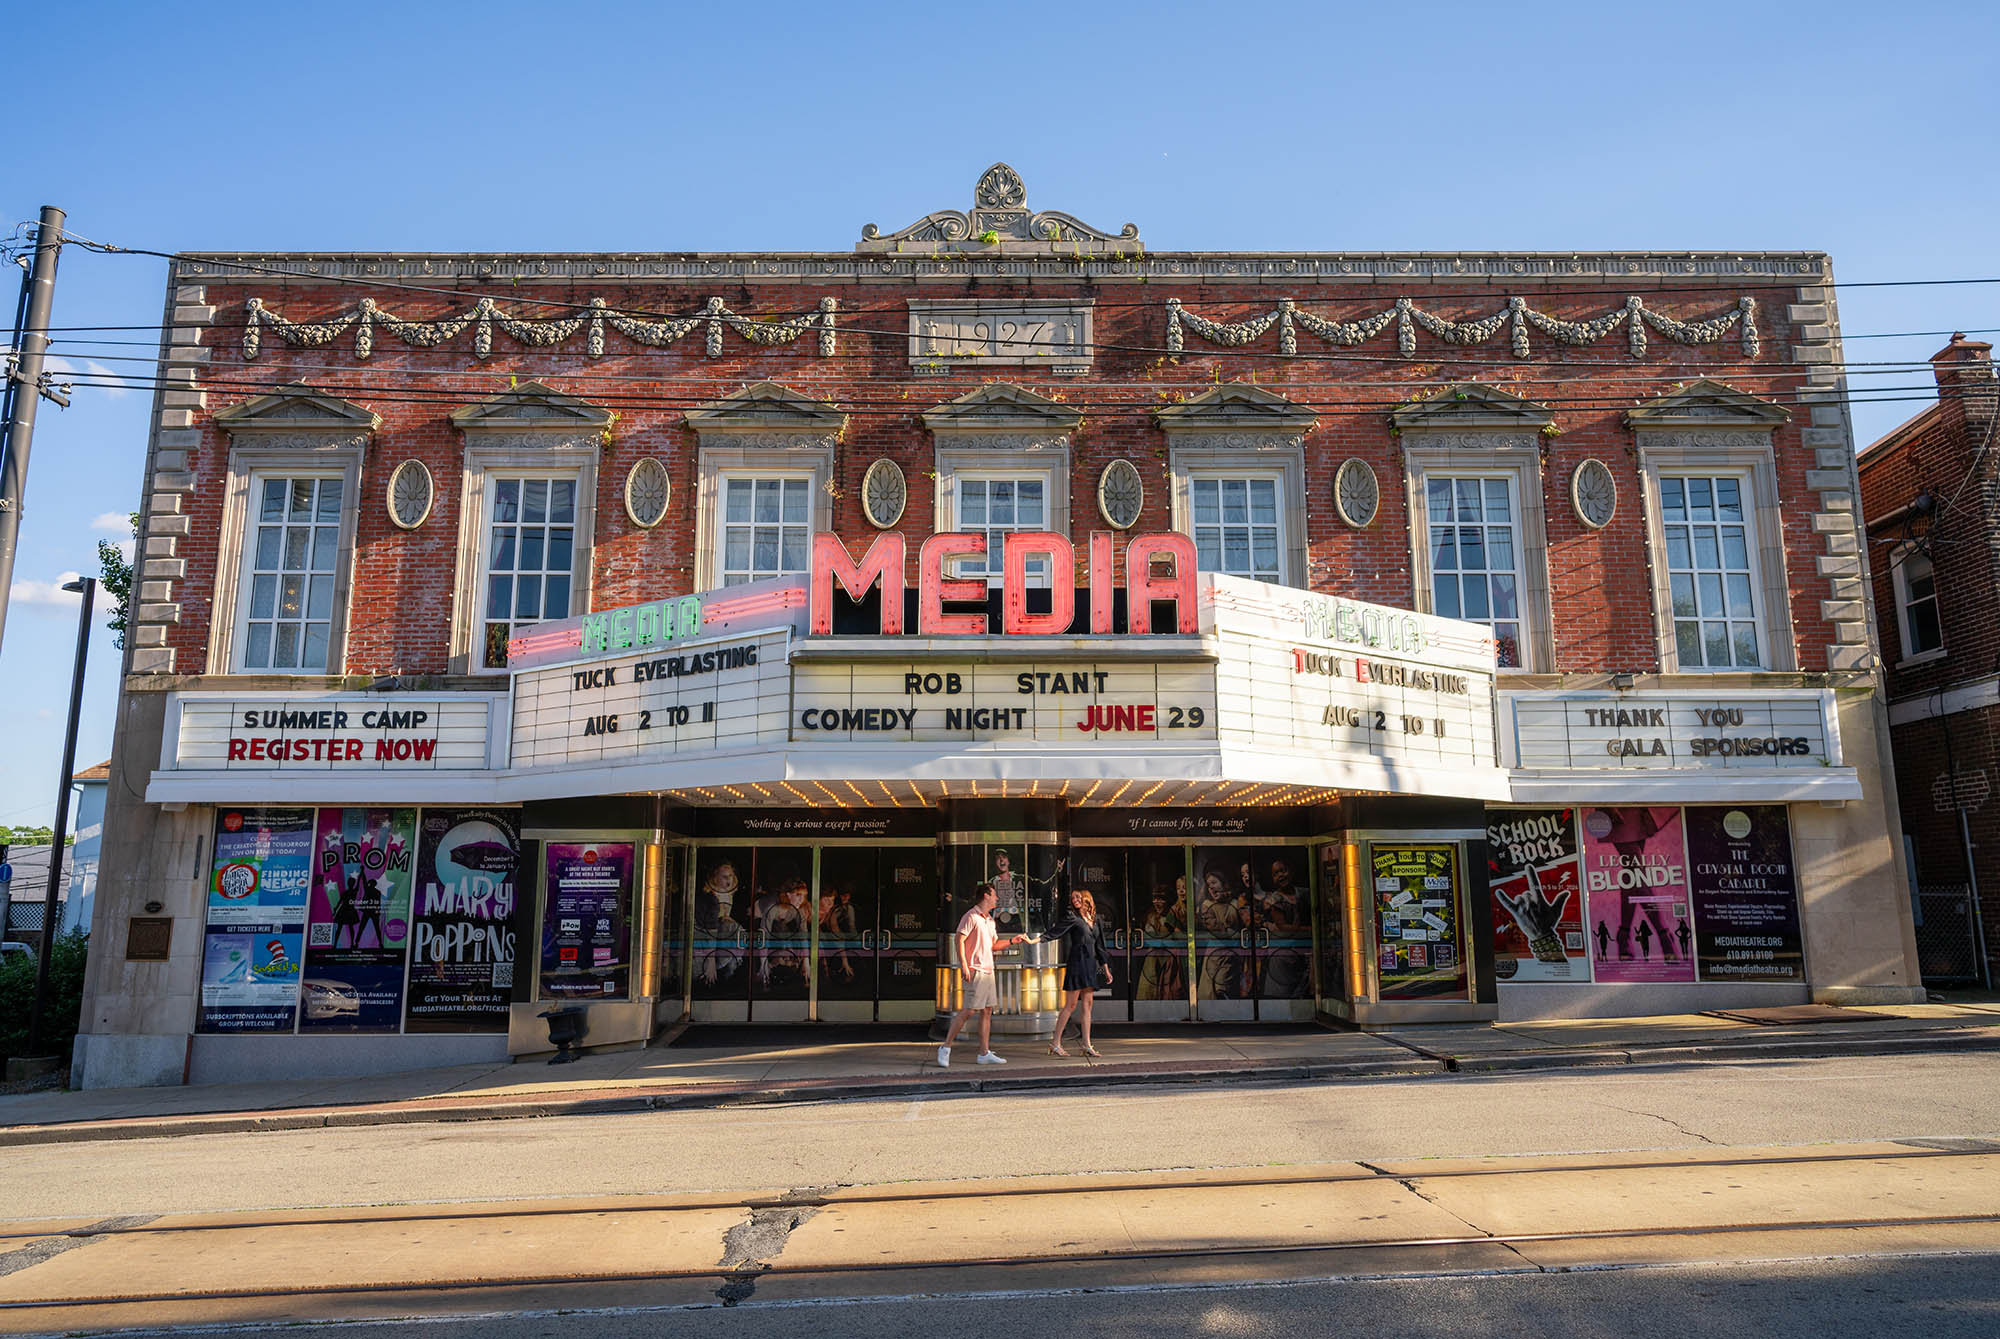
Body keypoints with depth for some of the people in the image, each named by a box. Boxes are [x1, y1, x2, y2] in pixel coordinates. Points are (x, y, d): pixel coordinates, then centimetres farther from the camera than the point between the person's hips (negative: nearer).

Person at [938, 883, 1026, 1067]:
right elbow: (959, 940, -14)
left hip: (988, 971, 9)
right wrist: (964, 966, -20)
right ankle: (945, 1048, -2)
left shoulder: (989, 920, 19)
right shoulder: (971, 917, -8)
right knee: (968, 1010, -10)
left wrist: (1013, 940, 14)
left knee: (987, 1011, 7)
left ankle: (984, 1053, 10)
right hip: (975, 971, -9)